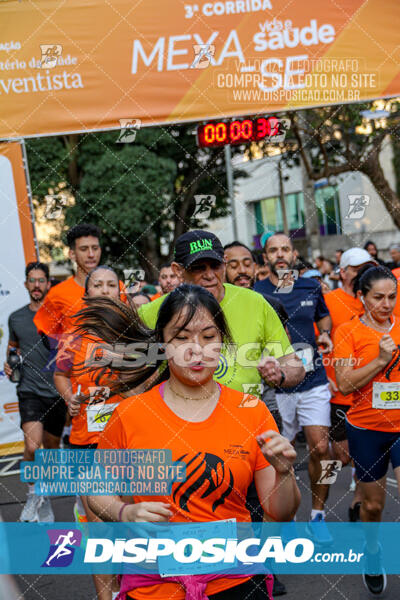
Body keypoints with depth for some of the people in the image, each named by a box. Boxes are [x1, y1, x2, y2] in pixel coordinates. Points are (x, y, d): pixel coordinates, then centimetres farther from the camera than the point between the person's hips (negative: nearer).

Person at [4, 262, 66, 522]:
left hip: (57, 391, 0)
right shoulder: (16, 318, 7)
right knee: (32, 446, -20)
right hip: (29, 391, 0)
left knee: (52, 449, 12)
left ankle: (44, 497, 35)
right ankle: (34, 494, 4)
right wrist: (9, 363, 4)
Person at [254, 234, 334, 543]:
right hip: (275, 385, -1)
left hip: (313, 381, 2)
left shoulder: (311, 287, 6)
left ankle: (318, 515, 15)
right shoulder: (256, 293, -3)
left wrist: (325, 334, 3)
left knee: (320, 448, -4)